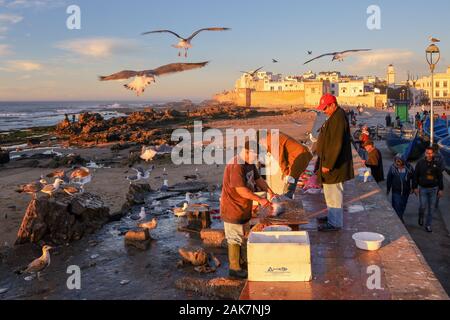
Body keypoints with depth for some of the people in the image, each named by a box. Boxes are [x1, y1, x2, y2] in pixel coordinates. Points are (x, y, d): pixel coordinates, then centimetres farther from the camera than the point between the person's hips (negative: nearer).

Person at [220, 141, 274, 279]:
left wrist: (270, 192, 1)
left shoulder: (249, 163, 6)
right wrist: (259, 199, -24)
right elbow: (241, 190, -29)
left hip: (244, 207, 10)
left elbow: (258, 179, 13)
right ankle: (234, 268, 12)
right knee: (234, 238, 1)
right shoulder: (236, 166, -26)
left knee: (240, 236, 20)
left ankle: (238, 261, 35)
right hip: (233, 209, -10)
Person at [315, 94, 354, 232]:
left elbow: (336, 145, -25)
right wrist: (325, 163, 23)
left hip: (335, 166, -11)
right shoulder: (334, 117, 13)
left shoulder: (338, 118, -21)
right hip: (330, 162, 11)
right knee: (330, 192, 20)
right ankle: (332, 216, 32)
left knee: (334, 193, -3)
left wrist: (328, 164, -24)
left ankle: (335, 223, 6)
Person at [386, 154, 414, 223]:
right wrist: (388, 189, 4)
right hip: (396, 191, -2)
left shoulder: (409, 167, -7)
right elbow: (389, 179, -1)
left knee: (403, 205, 16)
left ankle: (400, 217, 37)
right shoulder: (392, 167, -9)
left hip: (406, 191, 2)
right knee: (397, 205, -7)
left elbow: (413, 177, 6)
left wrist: (412, 188, 7)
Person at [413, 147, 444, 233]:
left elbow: (440, 177, 6)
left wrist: (441, 189, 3)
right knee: (423, 206, -3)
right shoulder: (420, 163, -4)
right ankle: (421, 217, 30)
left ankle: (428, 225, 18)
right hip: (423, 188, -1)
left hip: (433, 189, 1)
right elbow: (416, 176, 1)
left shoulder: (436, 164, -1)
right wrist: (415, 187, -3)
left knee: (431, 208, 6)